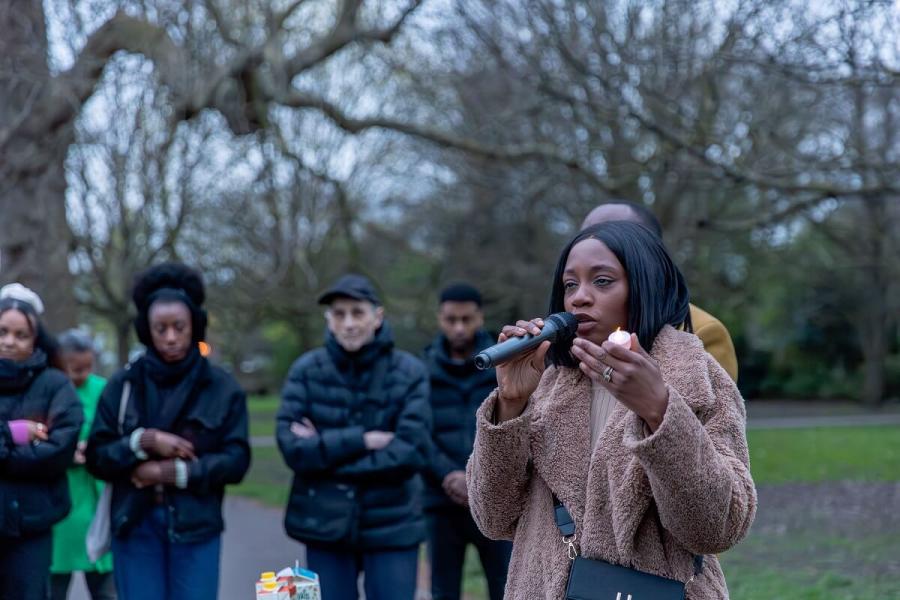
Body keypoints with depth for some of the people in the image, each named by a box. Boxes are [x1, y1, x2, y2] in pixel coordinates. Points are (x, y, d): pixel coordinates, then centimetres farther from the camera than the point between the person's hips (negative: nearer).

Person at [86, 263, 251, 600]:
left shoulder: (222, 387, 1)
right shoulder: (122, 385, 4)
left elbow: (236, 460, -5)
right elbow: (96, 457, 1)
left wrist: (172, 472, -13)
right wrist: (144, 441, -14)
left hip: (196, 525, -1)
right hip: (134, 524, 1)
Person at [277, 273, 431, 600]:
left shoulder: (409, 372, -5)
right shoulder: (307, 370, -2)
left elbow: (410, 452, -14)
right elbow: (292, 446, -11)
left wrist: (324, 451, -12)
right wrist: (362, 440, -18)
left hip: (392, 526, -1)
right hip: (324, 524, 1)